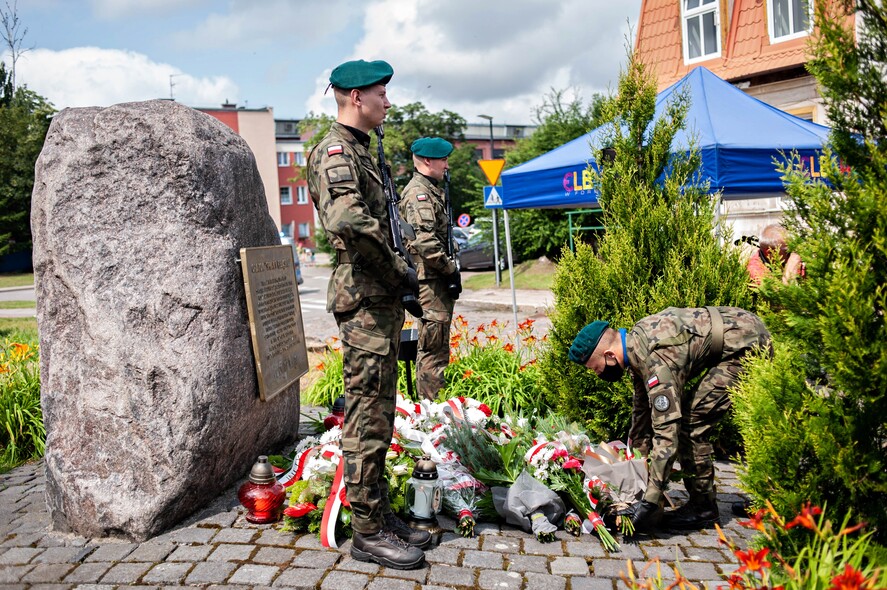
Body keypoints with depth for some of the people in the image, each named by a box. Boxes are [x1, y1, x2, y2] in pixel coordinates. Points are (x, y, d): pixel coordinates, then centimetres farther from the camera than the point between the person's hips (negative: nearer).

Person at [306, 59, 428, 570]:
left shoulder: (360, 151, 20)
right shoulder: (335, 151, -12)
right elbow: (348, 219, -33)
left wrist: (400, 278, 14)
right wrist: (400, 270, -21)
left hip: (383, 301, 10)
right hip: (365, 302, -10)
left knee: (379, 415, 15)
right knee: (367, 418, -2)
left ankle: (380, 514, 27)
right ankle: (368, 532, 9)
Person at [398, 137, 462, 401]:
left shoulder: (431, 191, 20)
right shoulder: (419, 193, -13)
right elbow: (425, 242, -24)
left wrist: (450, 270, 18)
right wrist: (451, 270, -15)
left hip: (438, 280, 11)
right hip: (430, 280, -11)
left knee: (438, 346, 16)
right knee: (433, 348, -7)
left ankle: (432, 403, 26)